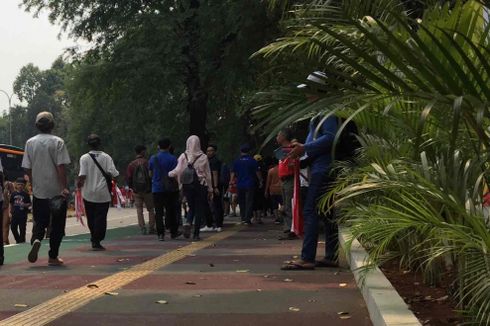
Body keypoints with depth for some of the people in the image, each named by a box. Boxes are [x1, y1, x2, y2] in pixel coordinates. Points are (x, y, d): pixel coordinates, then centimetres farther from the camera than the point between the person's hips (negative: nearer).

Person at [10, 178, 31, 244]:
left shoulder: (26, 194, -4)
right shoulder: (13, 193, 5)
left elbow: (29, 204, -2)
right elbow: (11, 203, 11)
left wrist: (25, 205, -20)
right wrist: (11, 211, 9)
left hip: (23, 214, -3)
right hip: (15, 214, 3)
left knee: (22, 229, 1)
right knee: (13, 228, 6)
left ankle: (22, 241, 12)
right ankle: (18, 240, 25)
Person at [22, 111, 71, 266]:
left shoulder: (30, 143, 2)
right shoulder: (58, 142, -8)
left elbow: (27, 168, 5)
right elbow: (61, 166, -14)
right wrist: (64, 187, -13)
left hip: (38, 191, 3)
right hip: (57, 191, -3)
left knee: (39, 222, 12)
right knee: (57, 225, 7)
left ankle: (36, 240, -19)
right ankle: (53, 257, 9)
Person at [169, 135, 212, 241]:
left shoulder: (183, 156, -3)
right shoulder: (203, 157, -4)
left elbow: (177, 171, -11)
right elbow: (208, 174, 0)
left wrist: (168, 174, 8)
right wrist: (210, 189, 7)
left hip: (187, 186, 2)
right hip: (200, 186, -2)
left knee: (191, 207, 18)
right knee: (199, 209, 6)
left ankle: (188, 223, -10)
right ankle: (196, 234, 4)